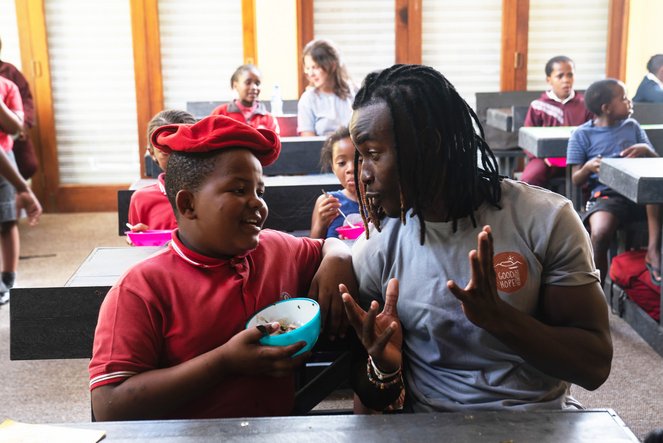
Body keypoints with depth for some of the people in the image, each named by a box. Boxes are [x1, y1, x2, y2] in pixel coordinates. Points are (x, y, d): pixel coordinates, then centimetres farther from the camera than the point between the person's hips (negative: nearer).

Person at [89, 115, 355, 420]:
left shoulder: (278, 249, 7)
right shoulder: (140, 289, -10)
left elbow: (330, 245, 25)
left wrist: (336, 259, 1)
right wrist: (224, 363, -19)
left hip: (280, 429, 5)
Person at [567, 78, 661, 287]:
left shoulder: (632, 126, 16)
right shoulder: (582, 134, 5)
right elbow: (576, 180, 4)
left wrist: (646, 150, -6)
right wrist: (588, 167, -18)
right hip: (606, 194, -3)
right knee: (600, 234, -34)